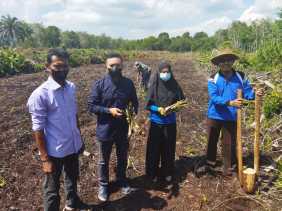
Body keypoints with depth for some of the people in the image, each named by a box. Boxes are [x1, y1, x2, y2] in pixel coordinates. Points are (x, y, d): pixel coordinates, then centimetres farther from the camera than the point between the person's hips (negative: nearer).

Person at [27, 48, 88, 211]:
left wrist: (80, 139, 13)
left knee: (72, 178, 28)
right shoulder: (40, 95, -20)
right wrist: (45, 158, -14)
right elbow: (38, 129, -17)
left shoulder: (71, 87, -2)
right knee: (52, 189, 14)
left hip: (73, 146, 6)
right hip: (55, 151, -6)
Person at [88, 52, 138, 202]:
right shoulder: (99, 84, -12)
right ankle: (103, 185, 39)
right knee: (104, 161, 16)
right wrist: (109, 110, -23)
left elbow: (134, 102, 7)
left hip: (123, 129, 3)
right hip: (105, 130, -2)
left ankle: (121, 180, 46)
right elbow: (91, 106, -11)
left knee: (122, 158, 21)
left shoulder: (128, 83, -4)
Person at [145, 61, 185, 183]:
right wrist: (158, 109, -22)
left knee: (168, 148, 11)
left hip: (170, 123, 2)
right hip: (156, 122, -1)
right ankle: (153, 173, 23)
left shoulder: (175, 86, -2)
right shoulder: (154, 86, -7)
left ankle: (167, 172, 28)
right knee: (154, 148, 6)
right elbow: (148, 104, -6)